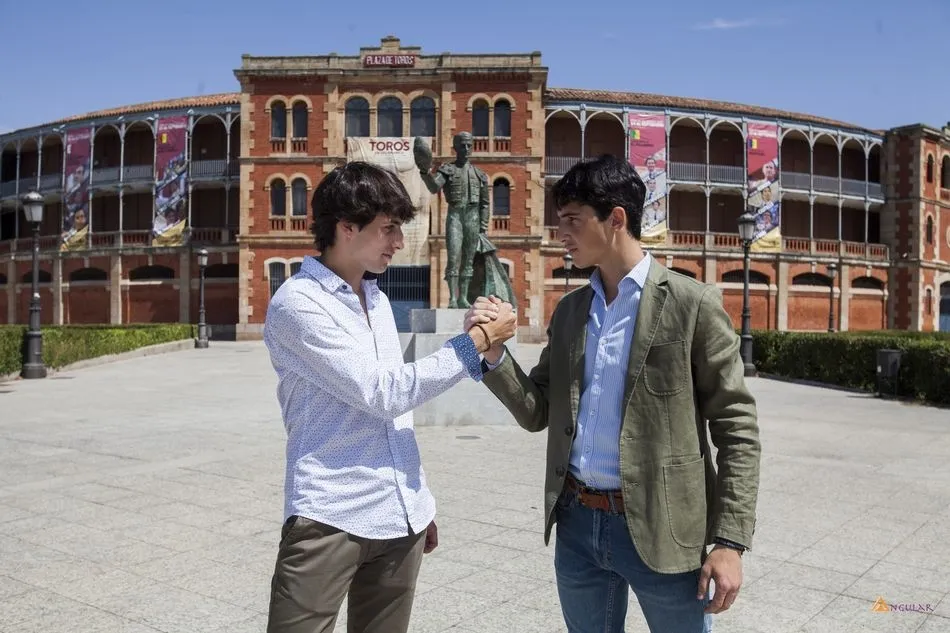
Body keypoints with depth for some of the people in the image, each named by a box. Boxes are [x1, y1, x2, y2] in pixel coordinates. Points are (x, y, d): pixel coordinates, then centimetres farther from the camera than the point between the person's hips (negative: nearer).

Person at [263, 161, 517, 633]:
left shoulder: (378, 299, 13)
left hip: (400, 517, 7)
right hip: (330, 517, -7)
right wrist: (478, 340, -12)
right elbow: (384, 392, -17)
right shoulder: (296, 302, -11)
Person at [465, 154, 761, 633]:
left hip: (660, 529, -5)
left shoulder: (693, 304, -8)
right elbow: (537, 413, 8)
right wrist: (493, 352, -8)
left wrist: (730, 540, -11)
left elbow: (736, 428, -7)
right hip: (577, 524, 5)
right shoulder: (568, 311, 8)